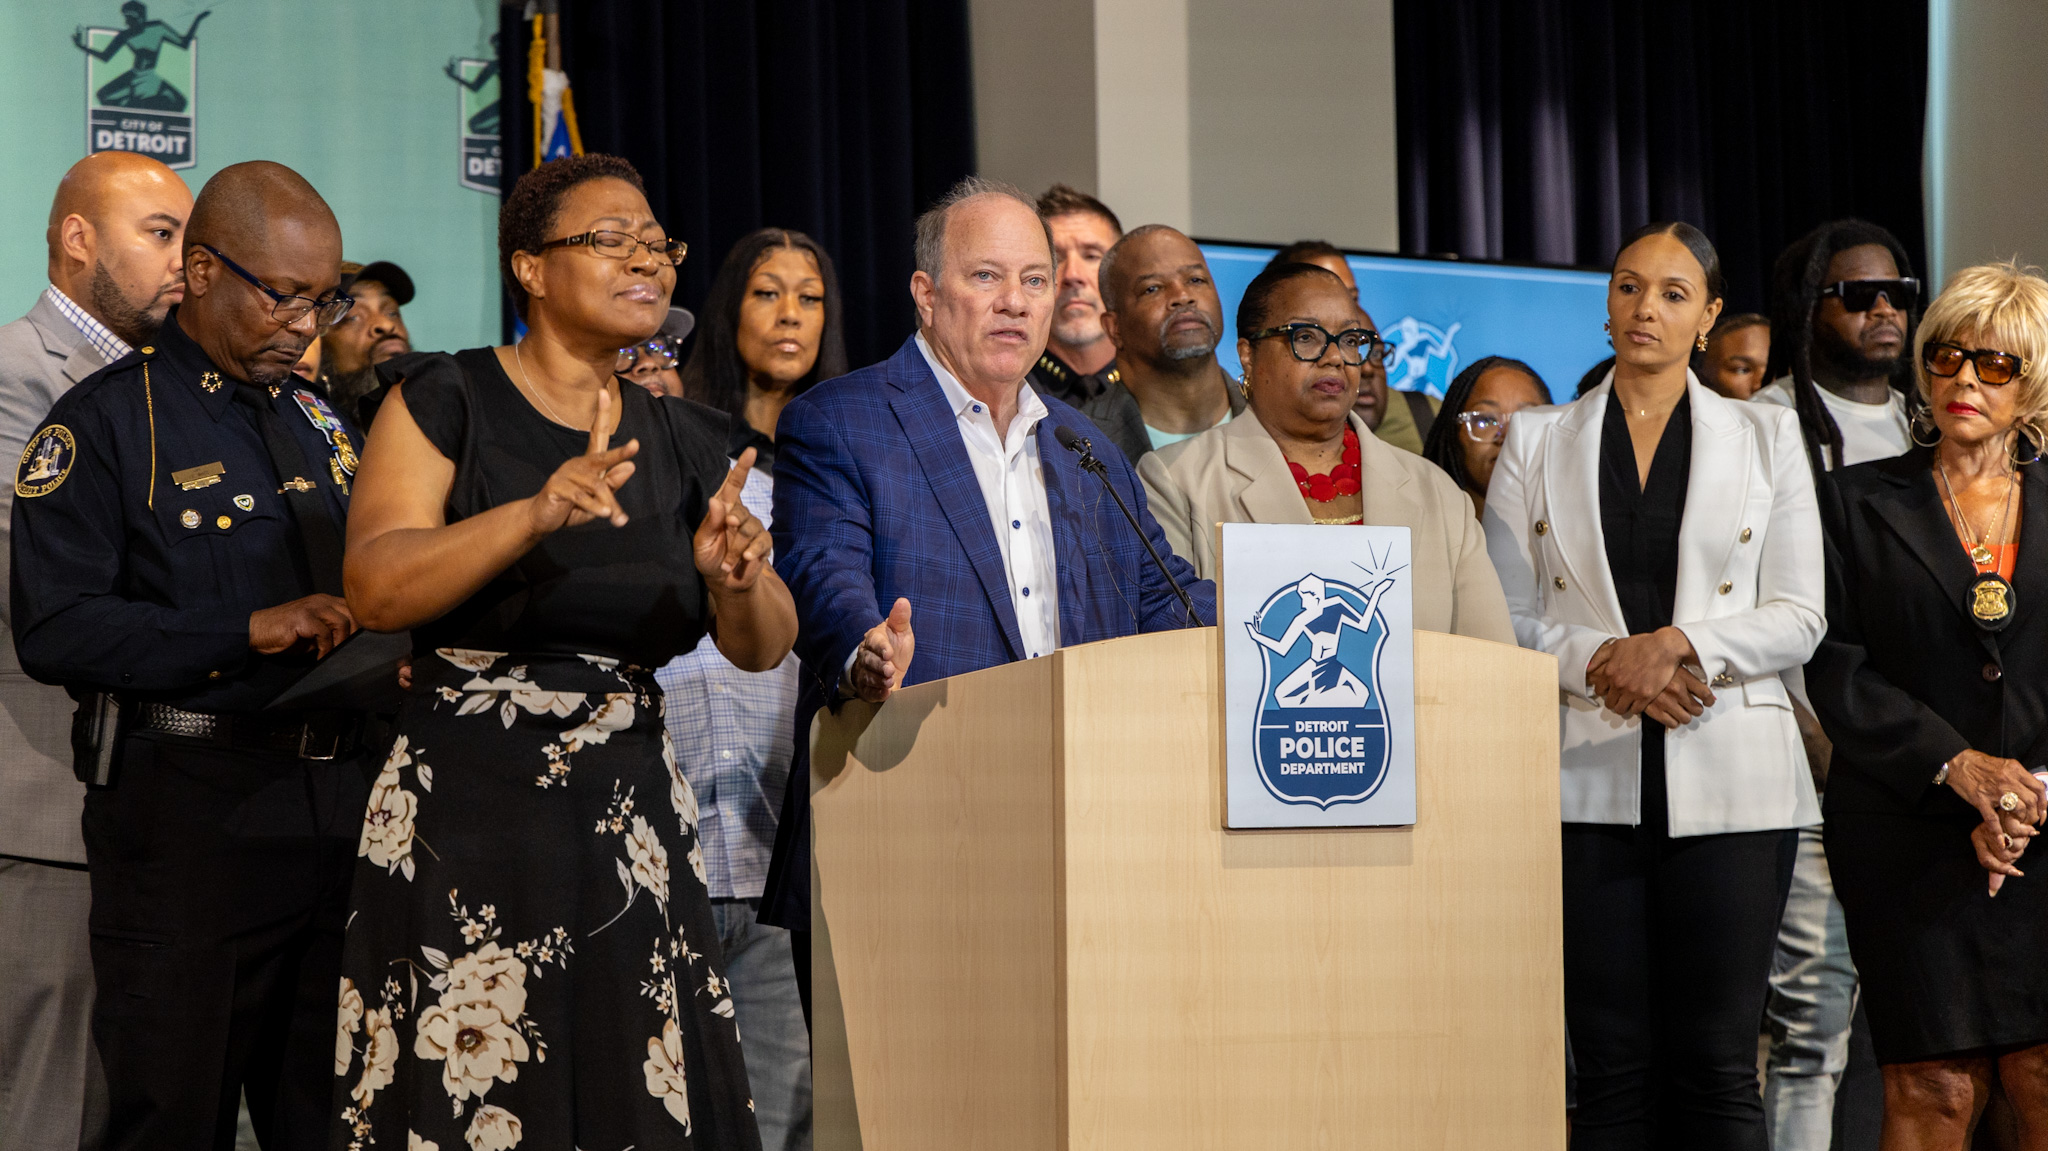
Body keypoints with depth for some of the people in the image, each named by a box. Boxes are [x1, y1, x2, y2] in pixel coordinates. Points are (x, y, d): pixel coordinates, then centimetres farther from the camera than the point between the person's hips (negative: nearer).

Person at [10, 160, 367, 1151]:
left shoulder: (317, 421, 16)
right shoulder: (104, 423, -5)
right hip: (191, 816, -6)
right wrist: (252, 630, -21)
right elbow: (54, 631, -15)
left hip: (336, 800, 6)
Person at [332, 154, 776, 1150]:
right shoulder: (447, 400, -2)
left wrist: (738, 579, -16)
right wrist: (537, 516, -29)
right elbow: (376, 589, -16)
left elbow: (762, 648, 7)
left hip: (633, 823, 4)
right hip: (463, 819, -4)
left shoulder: (683, 440, 12)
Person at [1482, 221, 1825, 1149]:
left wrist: (1681, 645, -11)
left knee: (1718, 1063, -2)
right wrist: (1604, 663, -10)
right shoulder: (1536, 442, 12)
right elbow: (1506, 619, 6)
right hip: (1590, 780, 0)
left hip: (1729, 782, 0)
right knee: (1613, 1063, 0)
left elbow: (1797, 617, 4)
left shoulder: (1766, 437, 11)